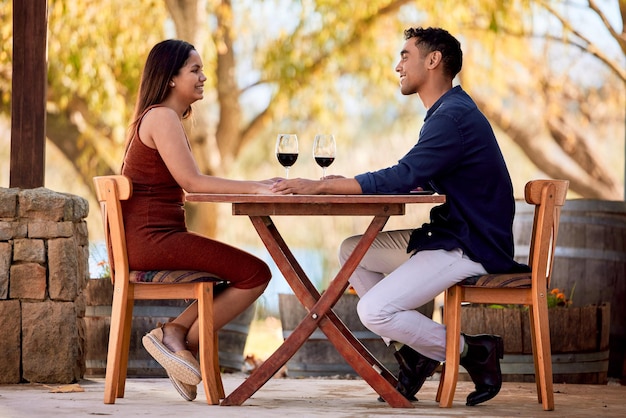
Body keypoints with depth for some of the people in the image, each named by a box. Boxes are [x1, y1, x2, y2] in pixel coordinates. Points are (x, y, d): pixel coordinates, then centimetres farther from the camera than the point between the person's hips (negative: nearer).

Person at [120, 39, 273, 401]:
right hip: (151, 239, -10)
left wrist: (255, 187, 6)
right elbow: (192, 181, -21)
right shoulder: (161, 117, -12)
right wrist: (254, 188, -20)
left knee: (246, 272, 16)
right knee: (255, 274, -14)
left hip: (157, 237, 10)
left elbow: (188, 185, 16)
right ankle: (185, 341, -3)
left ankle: (176, 333, 5)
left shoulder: (169, 118, 21)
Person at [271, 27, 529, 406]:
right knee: (352, 251, 11)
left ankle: (473, 352, -4)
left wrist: (319, 187, -22)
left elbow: (402, 178, -26)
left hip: (472, 248, -11)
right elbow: (413, 180, 19)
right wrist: (344, 184, 8)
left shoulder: (454, 117, -19)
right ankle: (411, 351, 7)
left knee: (375, 310, -19)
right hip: (450, 237, 11)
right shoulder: (451, 111, 16)